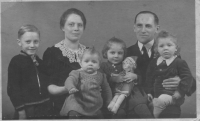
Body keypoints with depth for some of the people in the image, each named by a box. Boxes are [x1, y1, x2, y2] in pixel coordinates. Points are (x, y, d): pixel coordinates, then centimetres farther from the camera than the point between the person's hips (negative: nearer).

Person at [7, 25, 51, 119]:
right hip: (27, 109, -6)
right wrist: (20, 110, -15)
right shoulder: (16, 62, -8)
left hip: (44, 108, 6)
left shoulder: (40, 62, 11)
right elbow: (13, 87, -12)